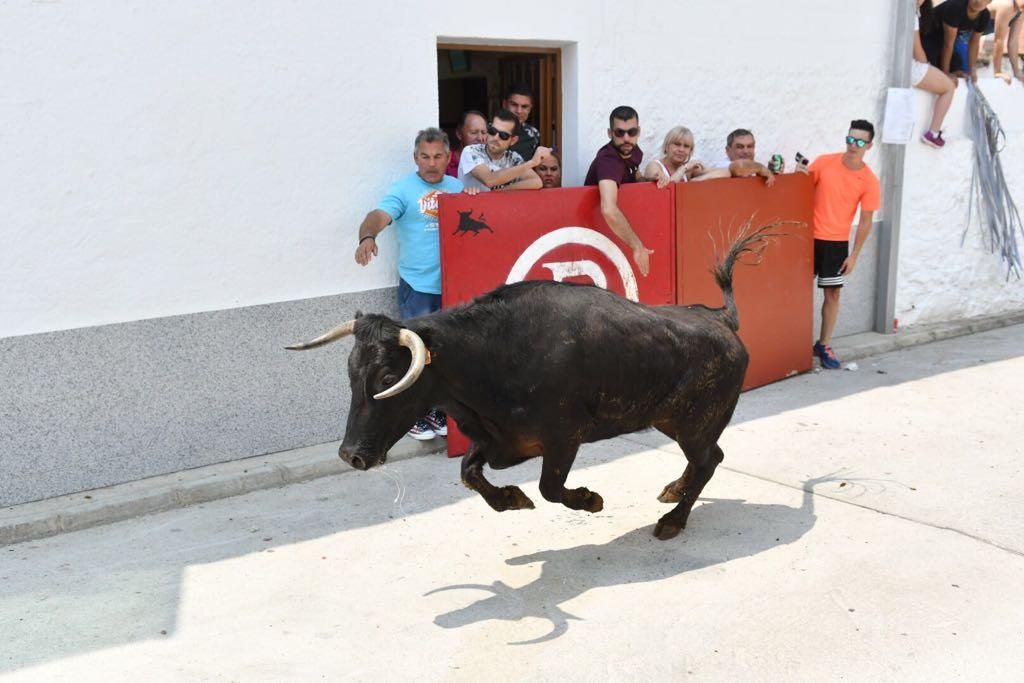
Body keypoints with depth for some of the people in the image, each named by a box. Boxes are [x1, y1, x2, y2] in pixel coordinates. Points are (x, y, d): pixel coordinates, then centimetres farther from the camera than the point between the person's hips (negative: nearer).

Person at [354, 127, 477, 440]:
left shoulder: (458, 188, 11)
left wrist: (476, 199, -10)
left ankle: (444, 411, 26)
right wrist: (367, 237, -41)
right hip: (417, 287, -5)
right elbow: (379, 216, -19)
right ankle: (418, 415, 12)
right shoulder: (403, 189, -5)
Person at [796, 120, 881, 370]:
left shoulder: (869, 181, -6)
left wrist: (854, 255, -5)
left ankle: (823, 345, 15)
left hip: (837, 243, 0)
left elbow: (865, 221, -2)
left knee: (832, 293, 4)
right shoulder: (824, 162, -5)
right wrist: (799, 174, -16)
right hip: (810, 236, 0)